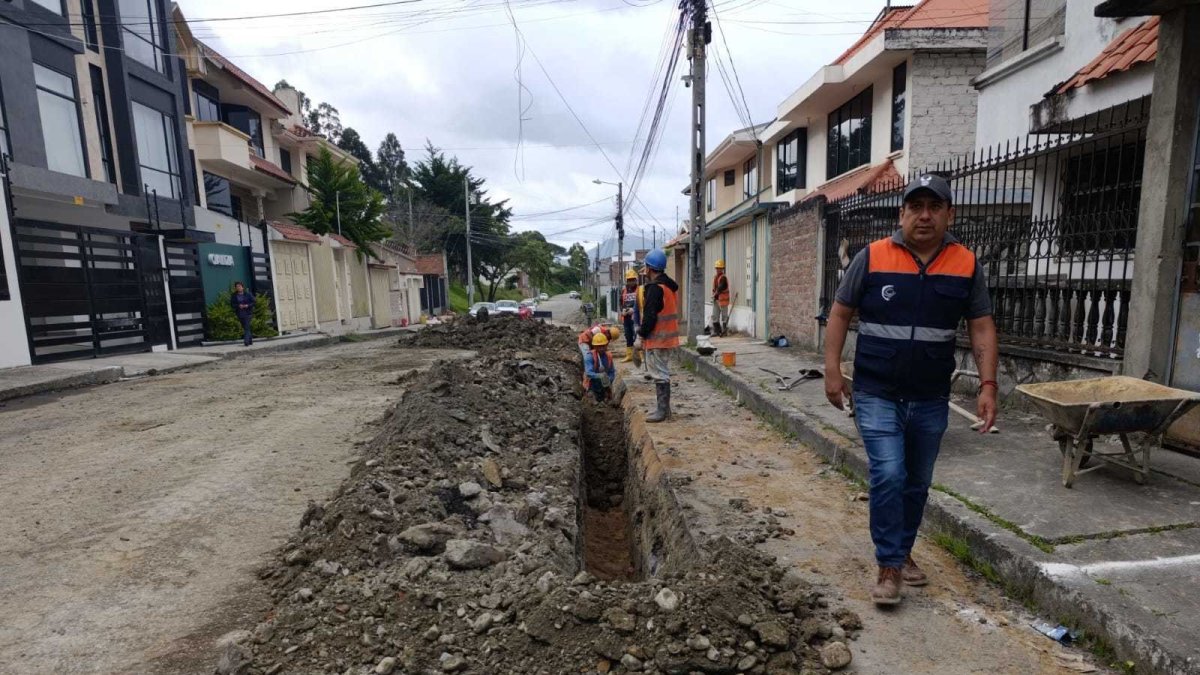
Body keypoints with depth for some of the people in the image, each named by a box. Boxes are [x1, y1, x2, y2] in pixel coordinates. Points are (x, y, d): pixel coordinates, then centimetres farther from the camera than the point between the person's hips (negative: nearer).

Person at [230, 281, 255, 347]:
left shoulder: (248, 295, -2)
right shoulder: (234, 296, 3)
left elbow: (253, 302, 0)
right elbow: (232, 304, 1)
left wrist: (248, 305, -17)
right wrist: (238, 306, -17)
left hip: (247, 313, -3)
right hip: (240, 314, 3)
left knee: (247, 327, -12)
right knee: (245, 327, 11)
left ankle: (246, 342, -17)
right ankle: (250, 340, 24)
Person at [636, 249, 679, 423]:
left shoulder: (655, 288, -18)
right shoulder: (670, 285, 13)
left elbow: (650, 316, -21)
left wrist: (641, 335, -13)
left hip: (657, 339, -10)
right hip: (668, 337, 10)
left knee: (660, 374, -4)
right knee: (663, 373, 16)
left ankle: (662, 411, 1)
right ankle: (664, 408, 24)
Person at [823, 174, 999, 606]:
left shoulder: (967, 266, 1)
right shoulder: (872, 258, -6)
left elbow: (981, 328, 4)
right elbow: (840, 314, -2)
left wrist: (988, 385, -5)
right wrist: (832, 370, -7)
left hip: (931, 400, 4)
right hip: (876, 395, -3)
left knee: (917, 483, 16)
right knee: (888, 477, -10)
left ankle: (903, 552, 36)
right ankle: (889, 565, 8)